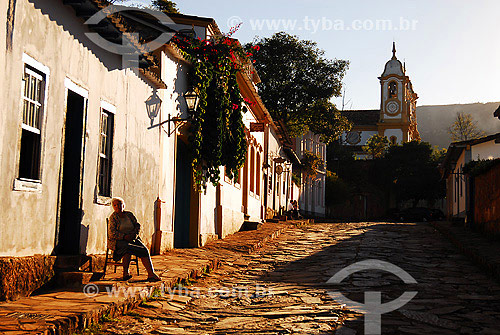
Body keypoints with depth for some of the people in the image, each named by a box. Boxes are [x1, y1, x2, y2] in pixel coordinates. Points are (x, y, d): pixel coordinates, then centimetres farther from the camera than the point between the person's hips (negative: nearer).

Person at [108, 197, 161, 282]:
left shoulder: (129, 214, 15)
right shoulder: (113, 217, 1)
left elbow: (137, 225, 13)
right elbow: (112, 233, -8)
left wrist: (134, 233, -8)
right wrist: (125, 236, -19)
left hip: (132, 239, 4)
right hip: (119, 241, -4)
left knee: (144, 250, -24)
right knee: (127, 248, -38)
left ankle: (151, 274, -34)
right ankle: (125, 272, -27)